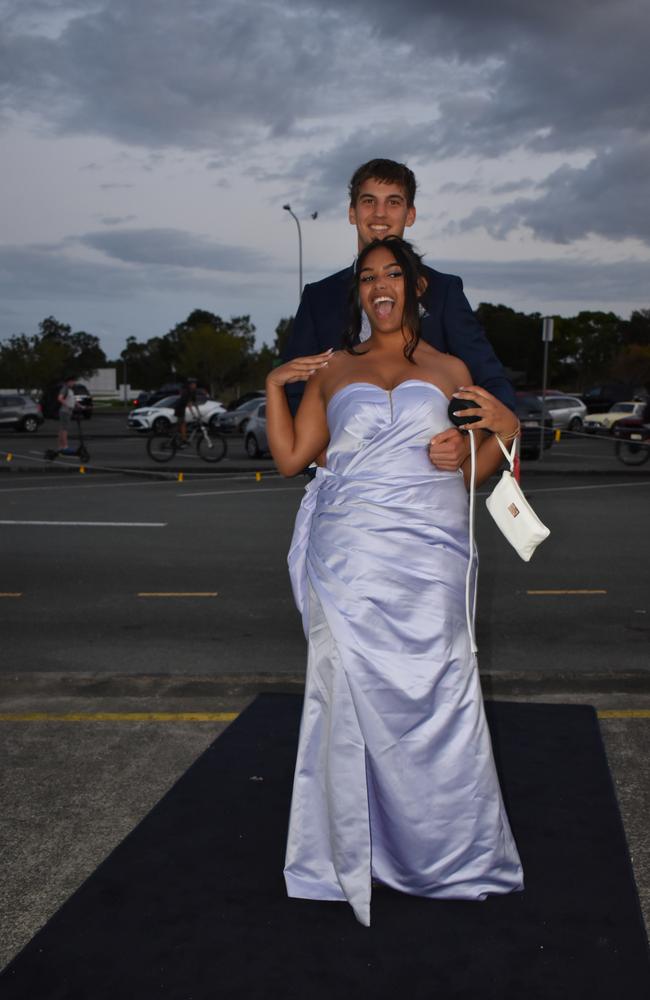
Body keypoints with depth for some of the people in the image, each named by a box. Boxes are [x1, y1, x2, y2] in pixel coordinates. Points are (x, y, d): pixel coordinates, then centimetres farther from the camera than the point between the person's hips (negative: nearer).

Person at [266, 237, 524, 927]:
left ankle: (453, 856, 15)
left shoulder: (450, 370, 13)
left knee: (437, 702, -2)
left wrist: (504, 429, -3)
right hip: (349, 556, 1)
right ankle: (352, 854, 14)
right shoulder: (332, 370, 14)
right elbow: (290, 458, 12)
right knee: (352, 700, 0)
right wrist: (274, 386, 6)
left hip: (429, 556, 0)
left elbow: (468, 473, 14)